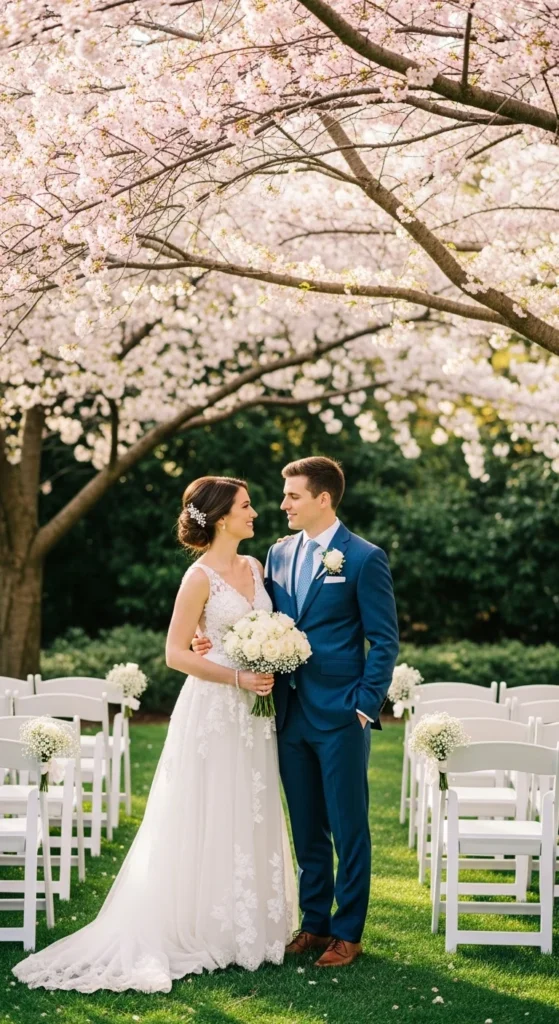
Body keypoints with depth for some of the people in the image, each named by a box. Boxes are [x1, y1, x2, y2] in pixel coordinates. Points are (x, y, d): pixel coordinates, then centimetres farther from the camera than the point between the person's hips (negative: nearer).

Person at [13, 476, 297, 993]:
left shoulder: (255, 568, 9)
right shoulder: (201, 577, -11)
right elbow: (177, 653, -13)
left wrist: (274, 672, 1)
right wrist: (237, 678, -19)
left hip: (254, 710, 7)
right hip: (213, 708, -7)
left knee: (251, 818, 12)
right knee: (210, 819, -1)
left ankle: (250, 925, 22)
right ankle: (202, 930, 9)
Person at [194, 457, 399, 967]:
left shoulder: (365, 558, -7)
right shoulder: (279, 554, 11)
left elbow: (384, 641, -7)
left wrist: (366, 706, -12)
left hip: (340, 716, -6)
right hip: (291, 713, 6)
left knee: (348, 828, 3)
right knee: (307, 828, 14)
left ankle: (348, 933, 13)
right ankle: (314, 922, 25)